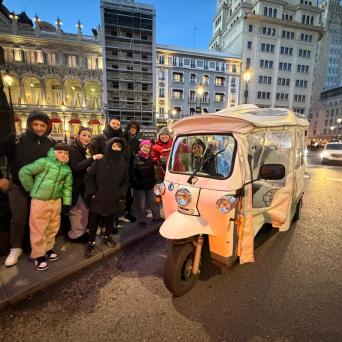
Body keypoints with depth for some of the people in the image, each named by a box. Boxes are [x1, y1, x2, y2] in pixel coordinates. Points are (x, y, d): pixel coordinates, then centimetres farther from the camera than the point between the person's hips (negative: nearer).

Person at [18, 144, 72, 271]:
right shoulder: (45, 162, -13)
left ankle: (48, 249, 37)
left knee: (53, 228, 17)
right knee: (38, 230, 6)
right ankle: (39, 255, 23)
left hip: (56, 201, 5)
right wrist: (32, 189, -5)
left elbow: (67, 187, 9)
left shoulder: (67, 169, 4)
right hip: (39, 201, -5)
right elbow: (24, 172, -11)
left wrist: (66, 202, 6)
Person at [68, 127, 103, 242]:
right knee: (76, 211, 6)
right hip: (75, 185, -7)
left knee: (86, 209, 15)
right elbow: (76, 168, -27)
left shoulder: (88, 149, 8)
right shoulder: (72, 149, -14)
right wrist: (92, 159, -32)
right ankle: (75, 234, 24)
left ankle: (82, 231, 31)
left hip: (85, 184, 7)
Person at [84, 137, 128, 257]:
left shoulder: (123, 163, 2)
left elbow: (125, 182, 7)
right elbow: (89, 177, -2)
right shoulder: (99, 161, -6)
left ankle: (107, 236, 41)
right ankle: (91, 242, 28)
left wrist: (121, 195, -1)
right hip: (97, 198, -2)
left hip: (114, 199, 2)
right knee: (93, 221, 9)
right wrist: (91, 192, -7)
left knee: (110, 220, 17)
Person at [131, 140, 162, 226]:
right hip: (139, 186, -5)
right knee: (141, 204, 5)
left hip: (149, 185, 6)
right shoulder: (136, 158, -12)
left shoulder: (150, 159, 9)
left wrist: (153, 181, 11)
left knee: (153, 201, 15)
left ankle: (157, 217, 30)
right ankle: (142, 220, 21)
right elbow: (132, 173, -15)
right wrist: (136, 182, -16)